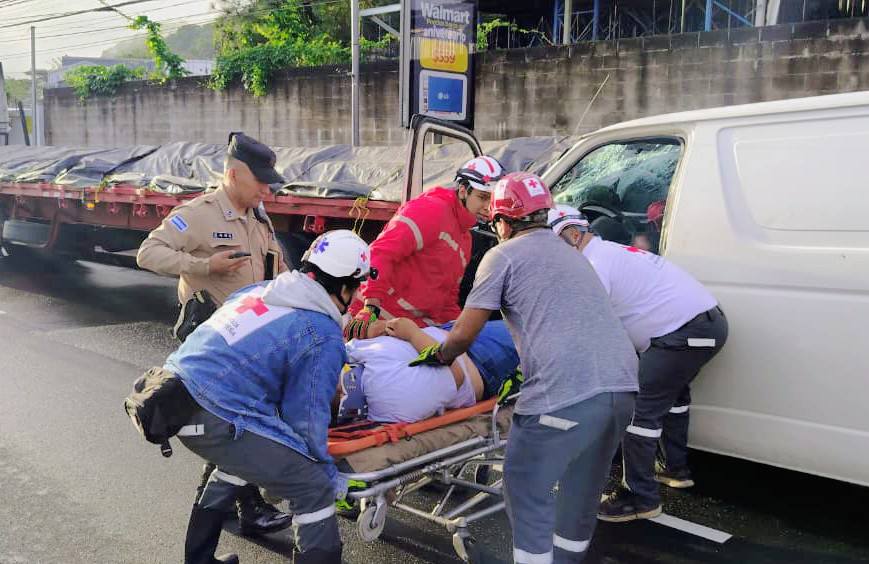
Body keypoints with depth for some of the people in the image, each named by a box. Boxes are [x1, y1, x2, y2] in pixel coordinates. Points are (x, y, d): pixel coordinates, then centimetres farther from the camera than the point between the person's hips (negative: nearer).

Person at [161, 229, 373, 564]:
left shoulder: (261, 289, 14)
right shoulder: (324, 337, -7)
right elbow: (306, 420, -6)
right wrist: (331, 474, 9)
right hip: (215, 419, -9)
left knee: (240, 457, 34)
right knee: (315, 489, -1)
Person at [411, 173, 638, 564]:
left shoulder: (503, 256, 6)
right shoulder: (570, 254, 29)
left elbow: (463, 335, 4)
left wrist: (437, 355, 24)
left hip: (564, 394, -8)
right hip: (621, 387, 8)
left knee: (527, 493, 10)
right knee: (582, 493, 24)